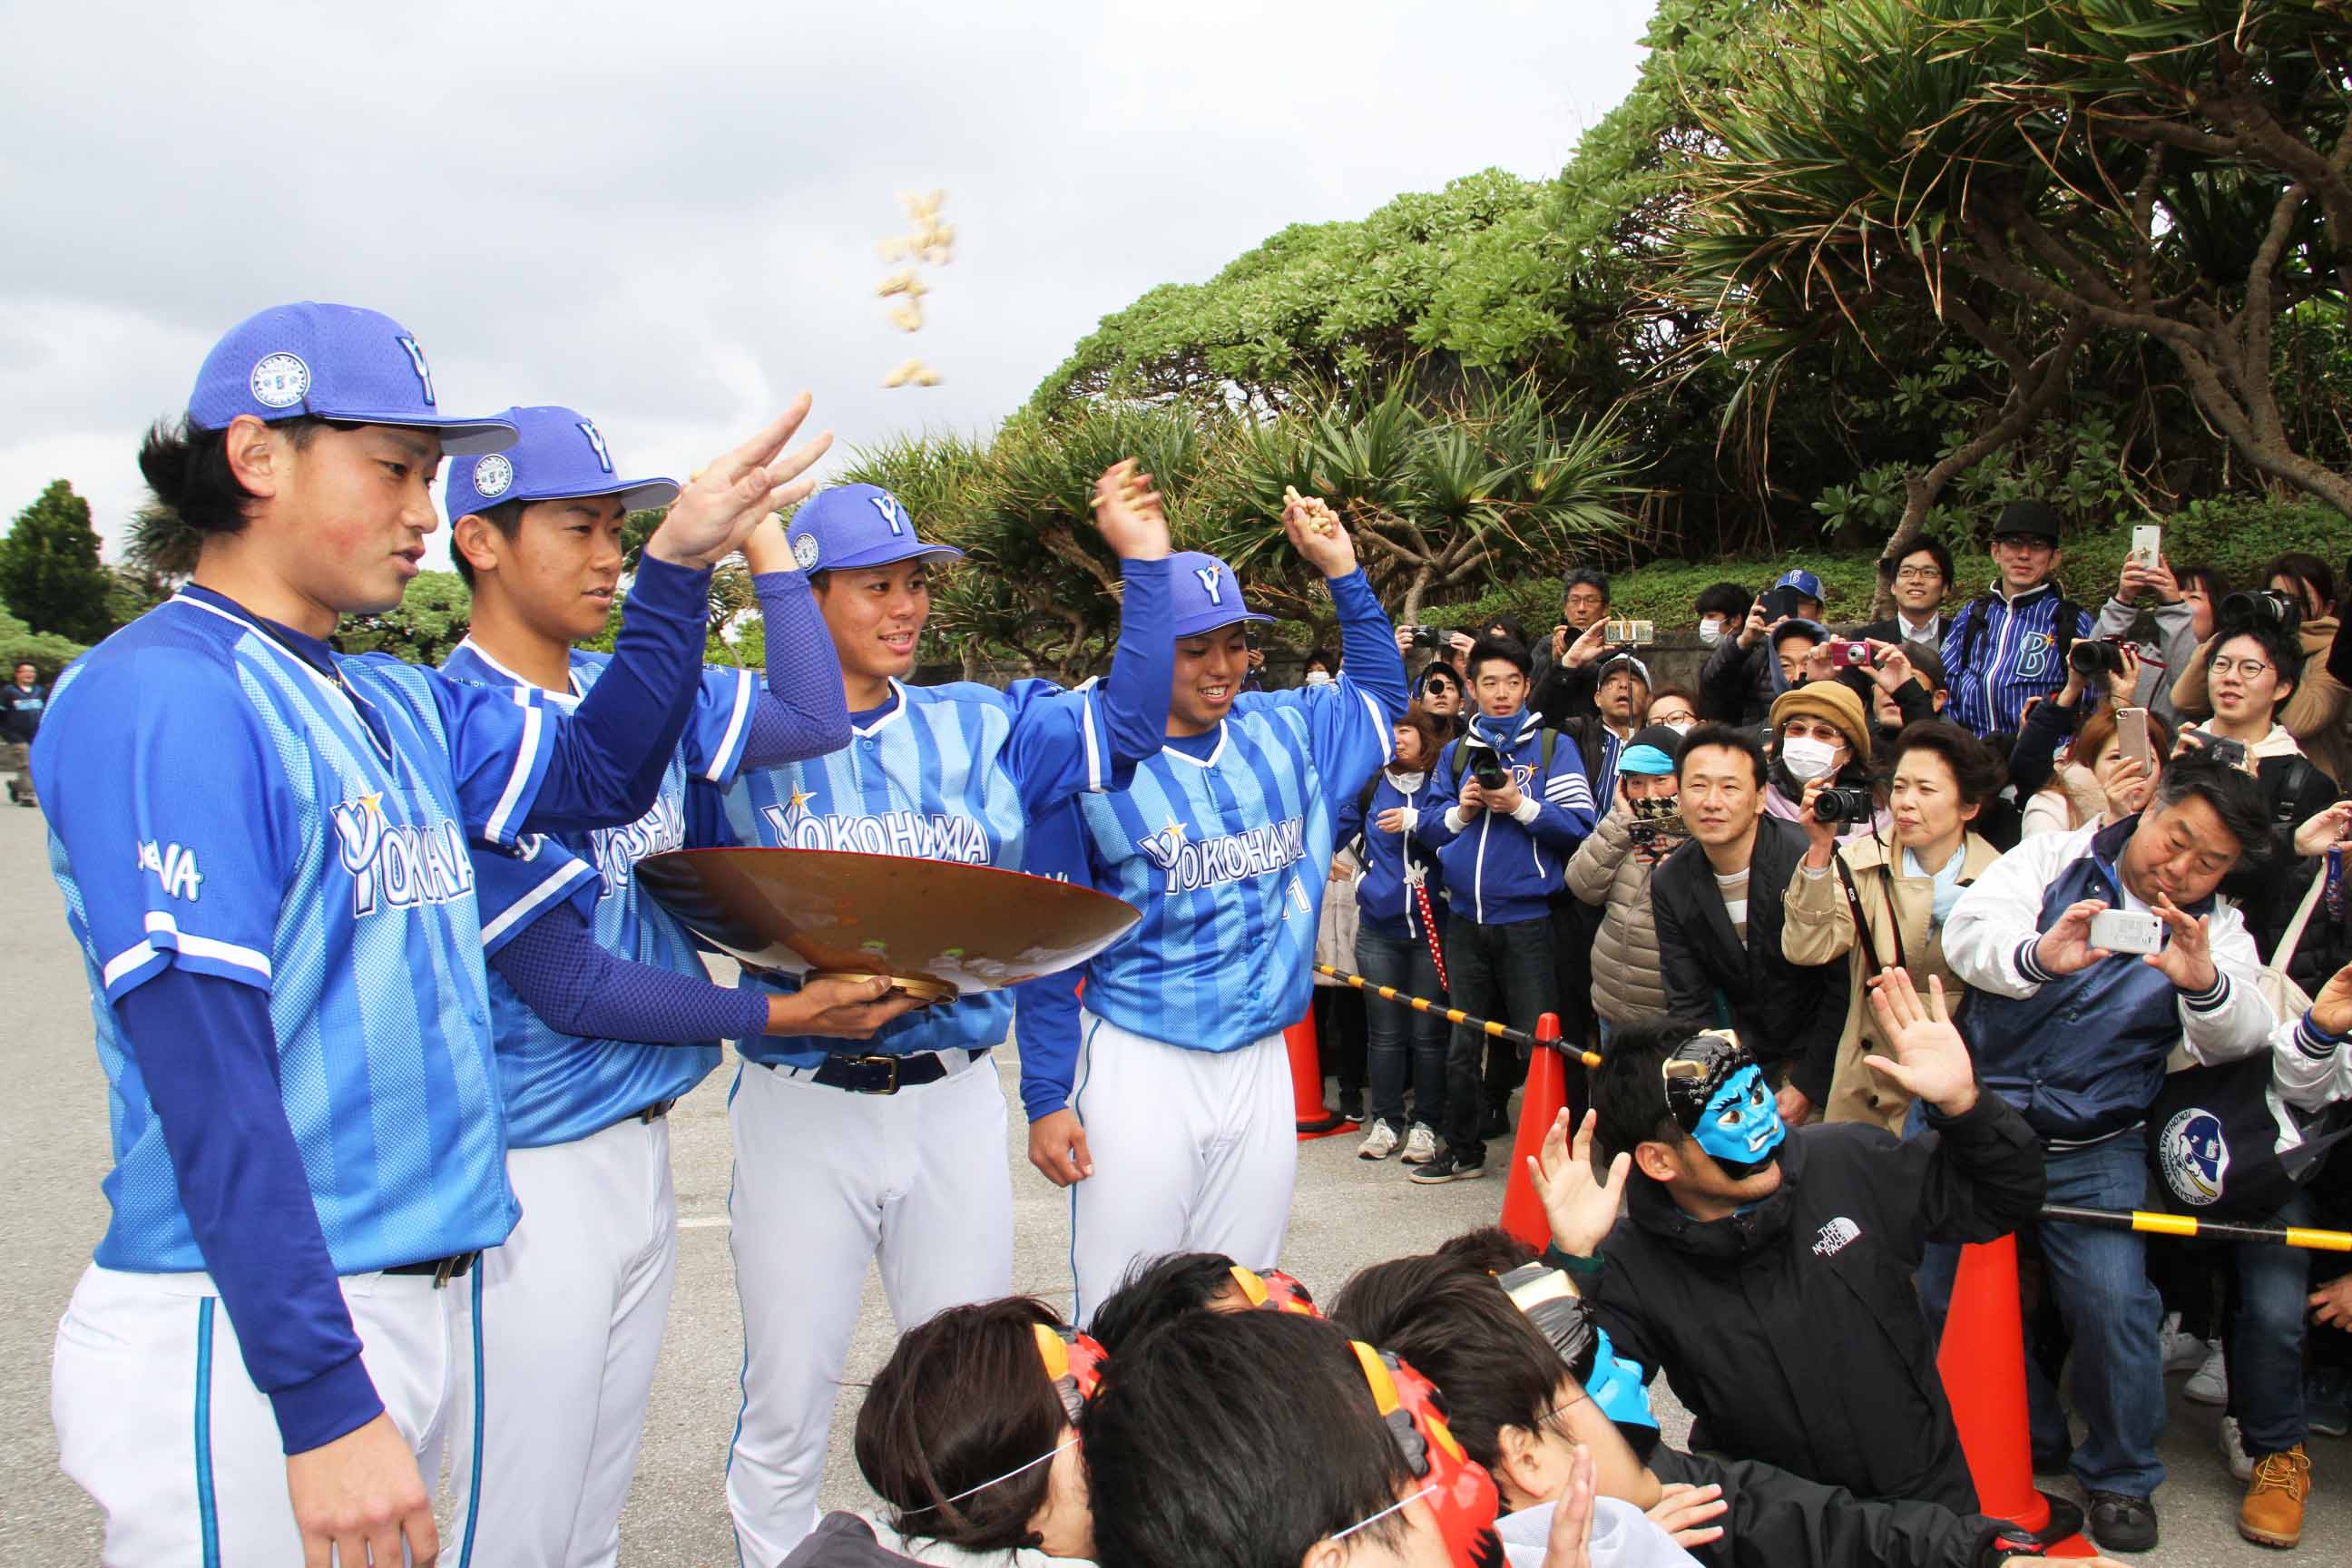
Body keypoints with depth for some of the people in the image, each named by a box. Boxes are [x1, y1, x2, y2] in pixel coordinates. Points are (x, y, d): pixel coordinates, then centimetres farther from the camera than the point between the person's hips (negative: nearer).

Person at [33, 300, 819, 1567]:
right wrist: (324, 1399, -24)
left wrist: (678, 569, 10)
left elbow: (599, 776, 21)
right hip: (251, 1343, -8)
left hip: (411, 1301, 8)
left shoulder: (397, 704, 11)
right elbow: (206, 1074, -21)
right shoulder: (159, 699, -15)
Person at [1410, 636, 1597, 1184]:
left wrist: (1520, 805, -18)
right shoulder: (1455, 754, 13)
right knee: (1462, 1042, 12)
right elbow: (1433, 834, 15)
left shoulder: (1552, 746, 0)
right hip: (1466, 919, 4)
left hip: (1526, 920, -4)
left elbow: (1581, 825, -9)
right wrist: (1460, 813, -4)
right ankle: (1463, 1150, 25)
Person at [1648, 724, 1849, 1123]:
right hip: (1747, 1059, 4)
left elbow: (1846, 985, -17)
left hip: (1822, 1061, -4)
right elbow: (1689, 1003, -3)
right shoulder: (1670, 884, -8)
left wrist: (1808, 1085, -14)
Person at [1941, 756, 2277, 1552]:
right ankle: (2025, 1443, 25)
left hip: (2095, 1154, 1)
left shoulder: (2218, 931, 8)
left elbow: (2233, 1040, -9)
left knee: (2112, 1298, -13)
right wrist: (2039, 955, -36)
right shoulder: (2051, 860, 2)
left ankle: (2121, 1476, 13)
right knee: (1947, 1285, -1)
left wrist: (2203, 981, -32)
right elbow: (1968, 932, -15)